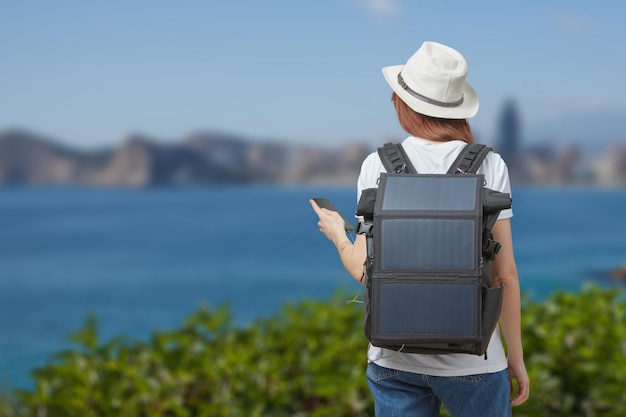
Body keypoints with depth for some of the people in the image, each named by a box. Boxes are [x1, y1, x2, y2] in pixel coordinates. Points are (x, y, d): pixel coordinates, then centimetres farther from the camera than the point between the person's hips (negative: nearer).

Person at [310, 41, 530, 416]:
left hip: (396, 359, 1)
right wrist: (516, 357, 6)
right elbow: (505, 273, -5)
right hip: (470, 360, -1)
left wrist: (337, 235, 17)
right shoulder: (489, 167, -5)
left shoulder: (378, 166, -4)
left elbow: (364, 270, -5)